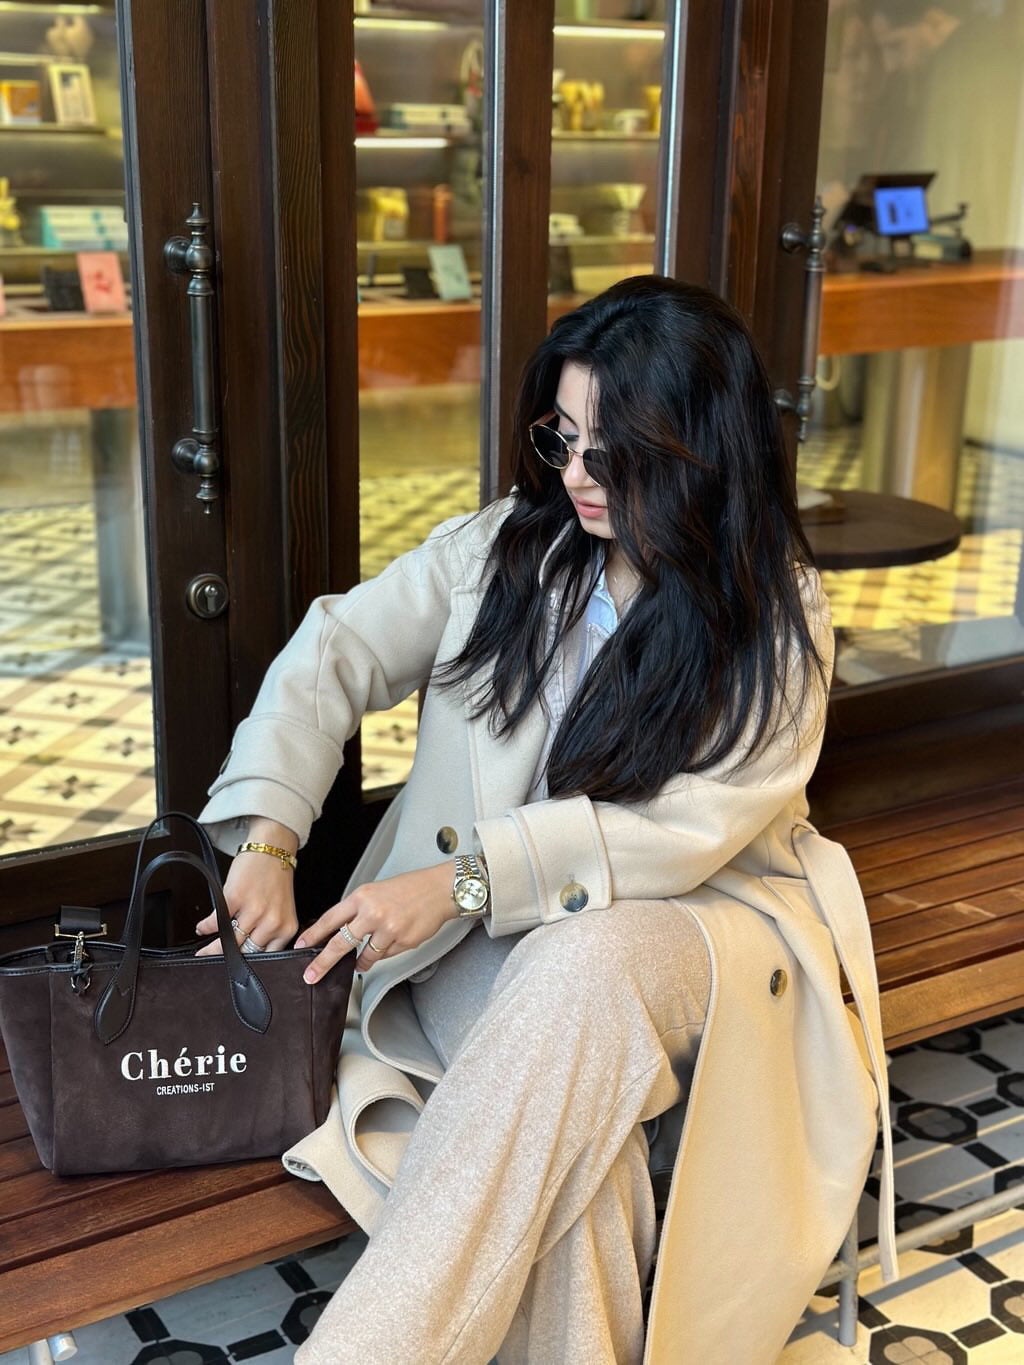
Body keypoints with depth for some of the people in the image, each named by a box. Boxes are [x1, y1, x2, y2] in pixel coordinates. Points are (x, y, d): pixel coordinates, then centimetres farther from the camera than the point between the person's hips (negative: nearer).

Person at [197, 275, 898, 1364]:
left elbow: (693, 829, -15)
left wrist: (468, 876, -23)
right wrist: (267, 840, -15)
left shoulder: (777, 619, -6)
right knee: (559, 1111, -33)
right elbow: (335, 653, 1)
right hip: (490, 943, 2)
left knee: (579, 968, -37)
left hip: (690, 919, -2)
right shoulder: (503, 549, 1)